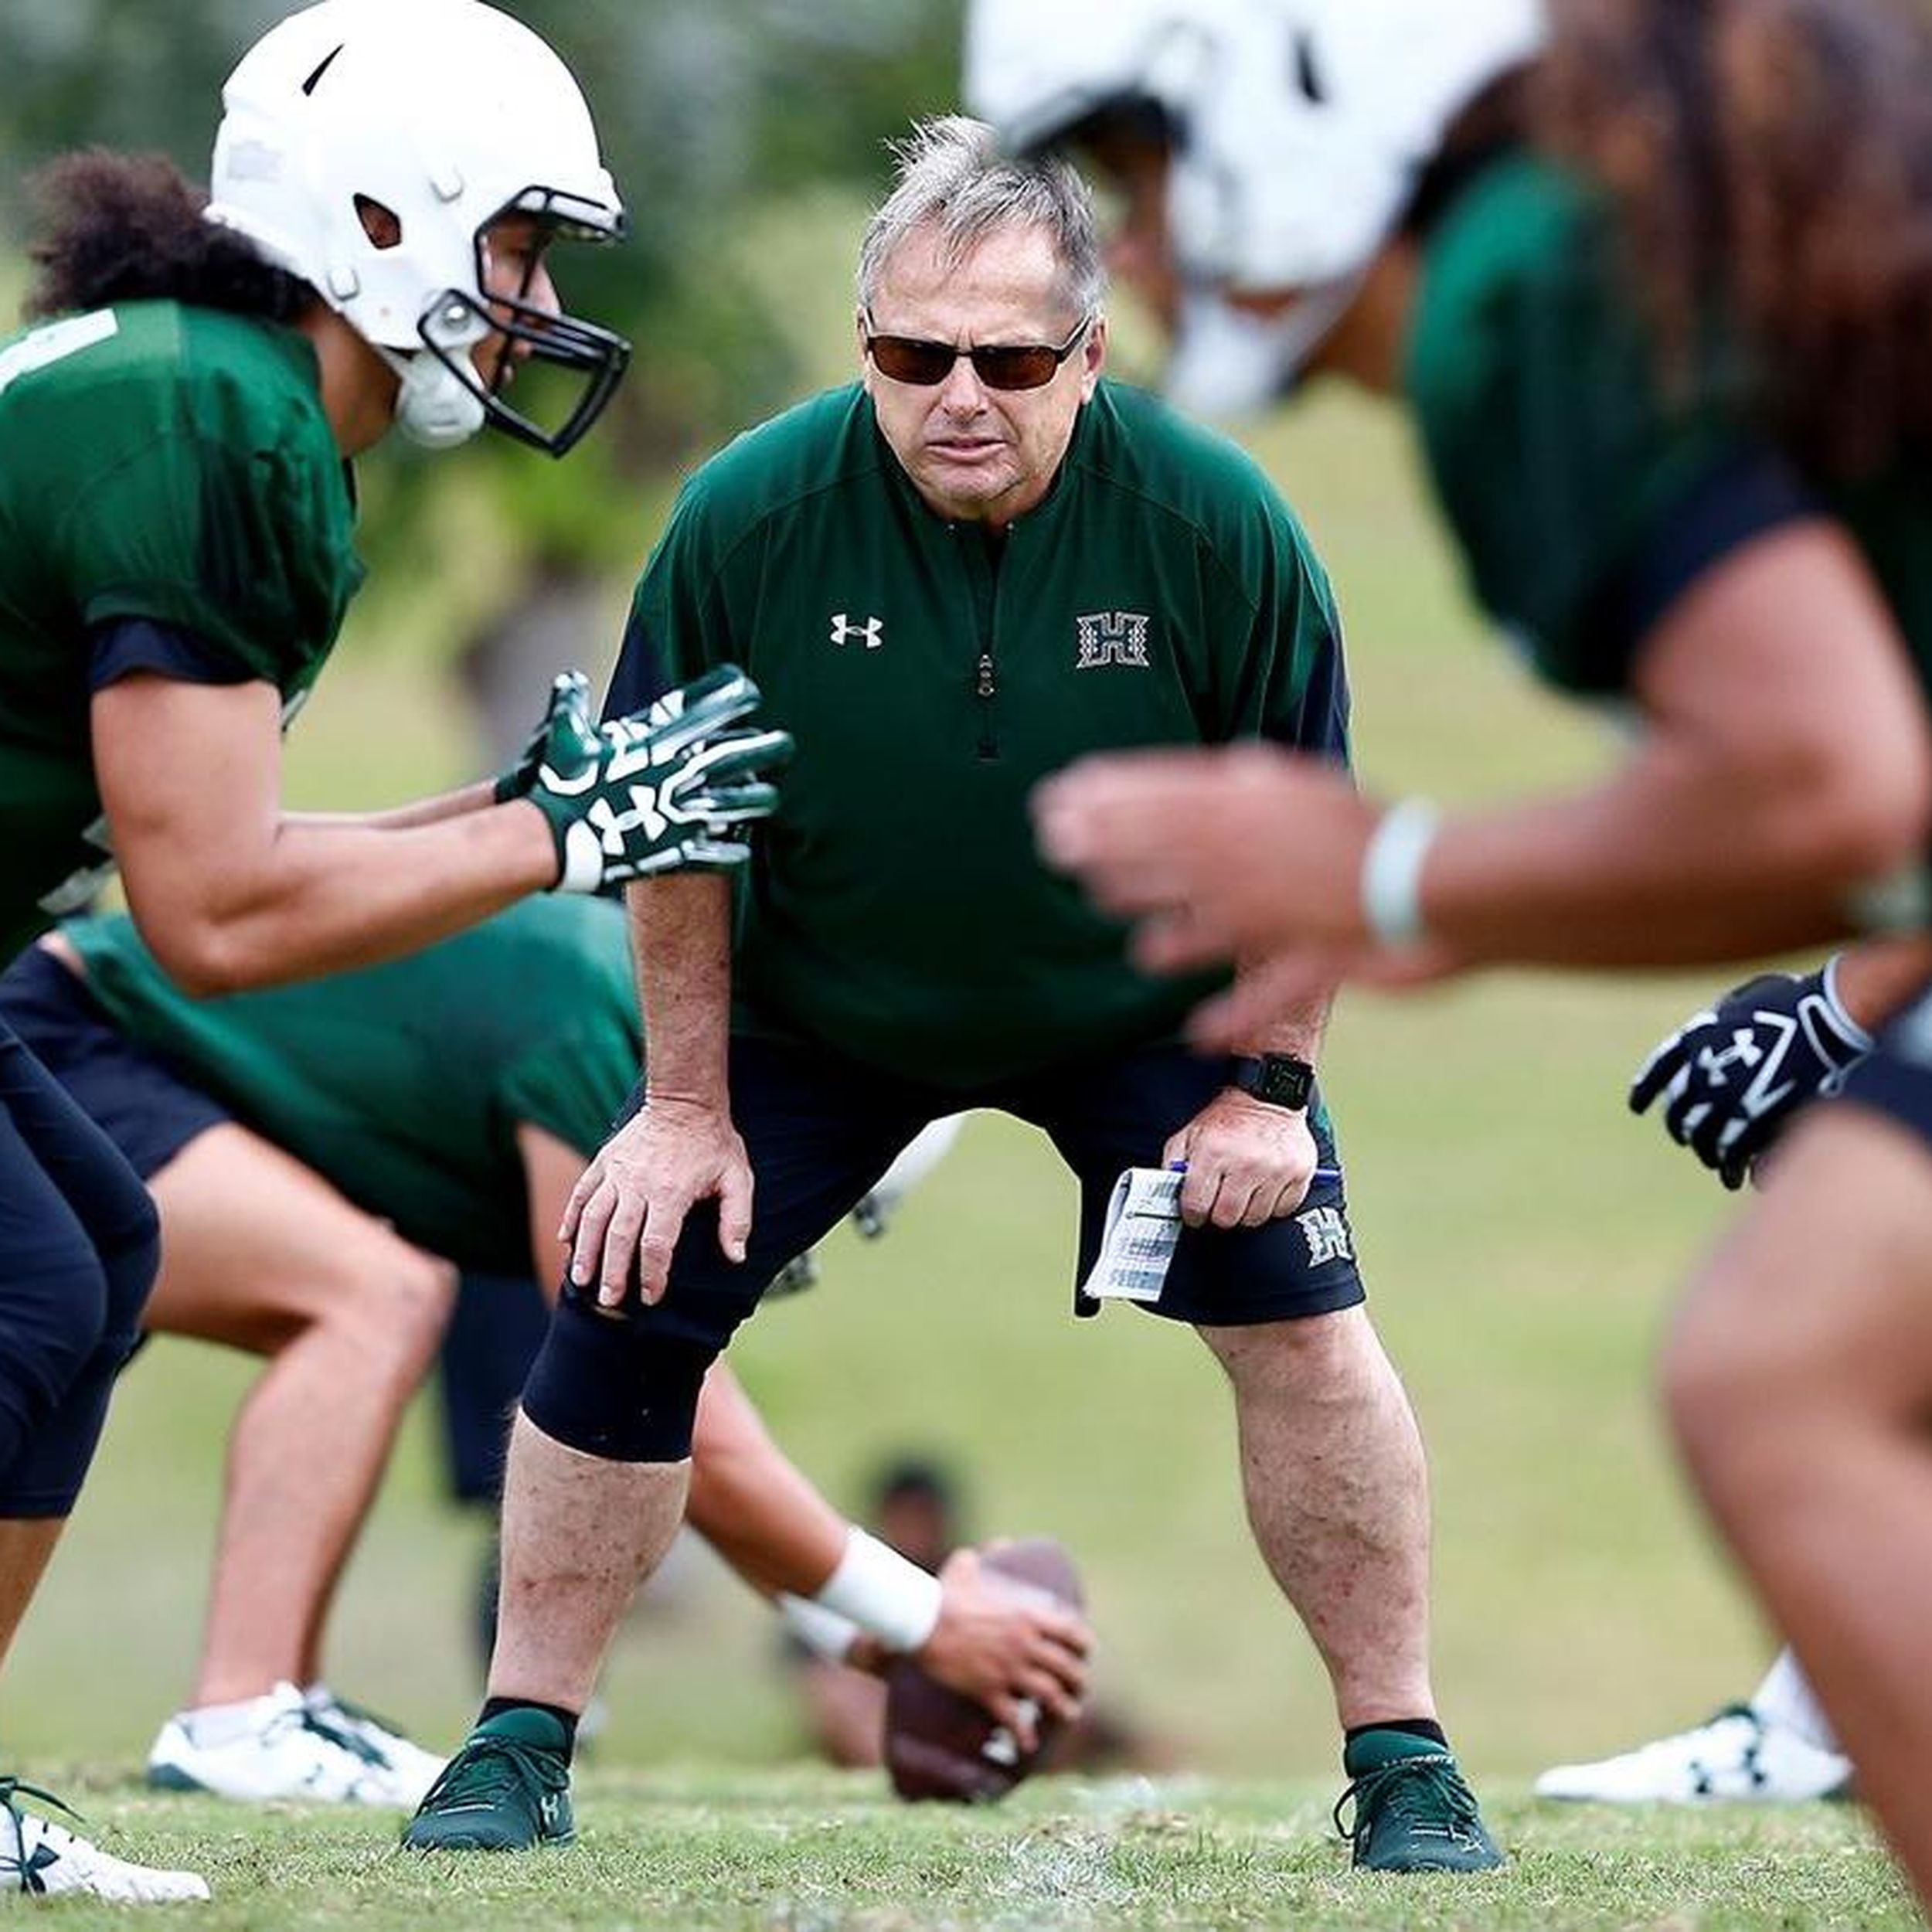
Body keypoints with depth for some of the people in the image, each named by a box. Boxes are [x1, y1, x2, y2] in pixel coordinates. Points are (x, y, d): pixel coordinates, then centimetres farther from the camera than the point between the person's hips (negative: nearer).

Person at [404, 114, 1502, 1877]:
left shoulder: (1214, 523, -24)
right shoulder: (750, 517, -24)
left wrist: (1269, 1086, -11)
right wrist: (689, 1104, -8)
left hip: (1142, 1006, 0)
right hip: (817, 1006, 0)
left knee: (1305, 1327, -10)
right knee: (627, 1309, -7)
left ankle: (1404, 1762, 4)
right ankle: (523, 1745, 8)